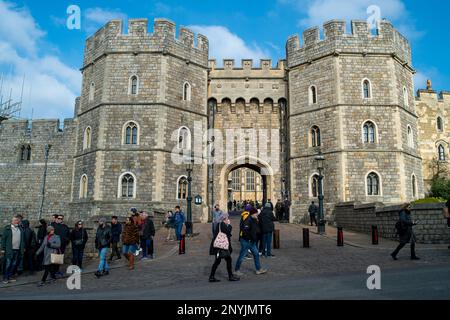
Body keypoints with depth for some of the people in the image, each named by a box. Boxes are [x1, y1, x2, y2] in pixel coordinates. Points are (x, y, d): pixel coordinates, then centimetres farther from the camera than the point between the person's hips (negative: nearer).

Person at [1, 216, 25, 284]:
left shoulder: (20, 229, 13)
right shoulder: (7, 228, -2)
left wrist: (23, 248, 10)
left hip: (17, 250, 5)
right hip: (9, 250, -5)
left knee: (14, 264, 10)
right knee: (8, 264, -1)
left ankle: (10, 276, 21)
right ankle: (5, 278, 9)